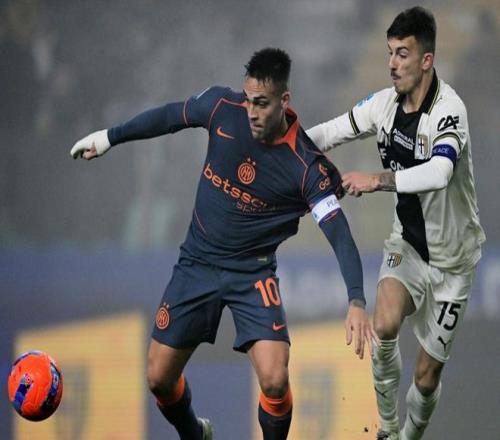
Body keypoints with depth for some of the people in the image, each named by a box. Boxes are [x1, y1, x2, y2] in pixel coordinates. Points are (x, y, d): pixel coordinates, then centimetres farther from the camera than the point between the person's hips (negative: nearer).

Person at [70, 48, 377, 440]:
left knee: (274, 381, -21)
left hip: (253, 274, -3)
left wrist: (356, 301, -41)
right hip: (197, 263, 3)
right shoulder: (222, 107, -14)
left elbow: (339, 234, -28)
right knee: (160, 378, 7)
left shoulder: (305, 165, -24)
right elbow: (170, 116, 6)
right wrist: (109, 138, 16)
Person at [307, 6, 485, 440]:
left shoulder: (448, 109, -28)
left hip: (450, 255, -4)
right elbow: (330, 133, 3)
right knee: (385, 326, -24)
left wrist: (378, 180, -52)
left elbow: (439, 173, -45)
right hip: (408, 241, 4)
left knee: (427, 378, 3)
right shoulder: (385, 103, -9)